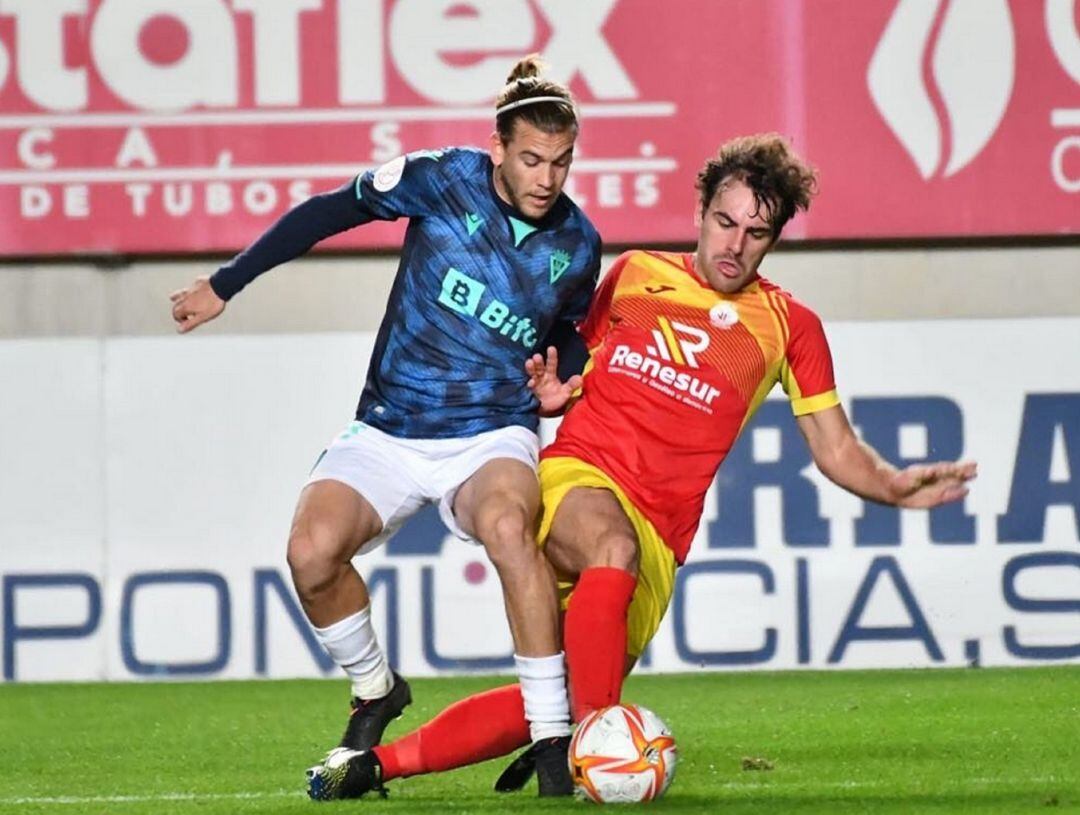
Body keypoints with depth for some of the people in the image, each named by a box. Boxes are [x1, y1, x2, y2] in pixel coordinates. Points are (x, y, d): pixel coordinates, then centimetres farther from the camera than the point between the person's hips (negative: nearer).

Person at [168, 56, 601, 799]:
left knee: (506, 523, -37)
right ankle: (375, 695, 7)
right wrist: (227, 284, 5)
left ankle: (554, 739, -29)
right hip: (387, 435, 1)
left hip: (493, 437, 0)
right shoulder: (445, 179, -8)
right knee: (312, 550, -26)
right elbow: (329, 212, 3)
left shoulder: (578, 245, 0)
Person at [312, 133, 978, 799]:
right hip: (575, 477, -2)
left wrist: (894, 487, -10)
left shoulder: (788, 327, 11)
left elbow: (837, 450, 11)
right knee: (614, 547, -38)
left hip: (657, 537, 2)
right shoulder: (635, 275, 12)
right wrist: (554, 393, 2)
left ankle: (386, 762, 7)